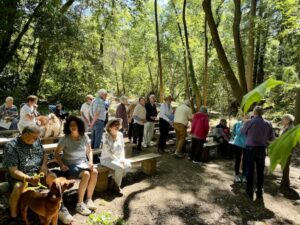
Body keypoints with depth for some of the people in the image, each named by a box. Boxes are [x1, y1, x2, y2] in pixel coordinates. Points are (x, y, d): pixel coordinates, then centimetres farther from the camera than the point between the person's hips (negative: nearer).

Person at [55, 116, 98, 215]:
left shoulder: (84, 137, 2)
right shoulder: (65, 139, -8)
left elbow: (89, 151, 10)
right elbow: (56, 153, -4)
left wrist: (90, 161, -5)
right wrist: (62, 165, -16)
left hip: (83, 162, 4)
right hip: (70, 165, -4)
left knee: (95, 172, -26)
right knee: (86, 174, -31)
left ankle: (89, 199, -10)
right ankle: (80, 204, -16)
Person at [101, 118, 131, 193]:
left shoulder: (120, 134, 2)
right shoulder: (106, 135, -16)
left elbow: (123, 148, 7)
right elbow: (108, 151, -19)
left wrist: (123, 158, -8)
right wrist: (118, 160, -20)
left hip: (118, 158, 6)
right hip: (107, 158, -6)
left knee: (128, 165, -21)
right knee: (120, 167, -30)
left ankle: (115, 180, 4)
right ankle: (116, 185, 0)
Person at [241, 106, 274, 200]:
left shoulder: (249, 122, -11)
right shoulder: (268, 124, -4)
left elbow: (242, 132, 6)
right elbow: (271, 138, 4)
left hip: (250, 148, -2)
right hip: (262, 149, 2)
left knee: (250, 171, 7)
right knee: (260, 172, 11)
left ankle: (250, 192, 14)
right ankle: (259, 192, 20)